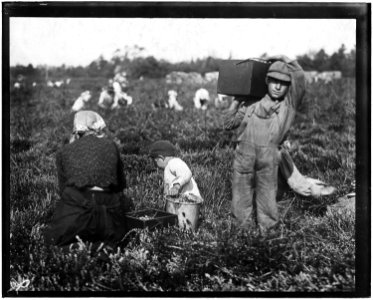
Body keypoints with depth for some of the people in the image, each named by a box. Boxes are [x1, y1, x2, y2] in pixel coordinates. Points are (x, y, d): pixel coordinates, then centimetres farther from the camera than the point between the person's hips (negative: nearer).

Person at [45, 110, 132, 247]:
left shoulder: (64, 151, 16)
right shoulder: (110, 146, 15)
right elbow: (121, 184, 22)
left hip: (76, 202, -1)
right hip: (108, 204, 1)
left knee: (54, 239, 13)